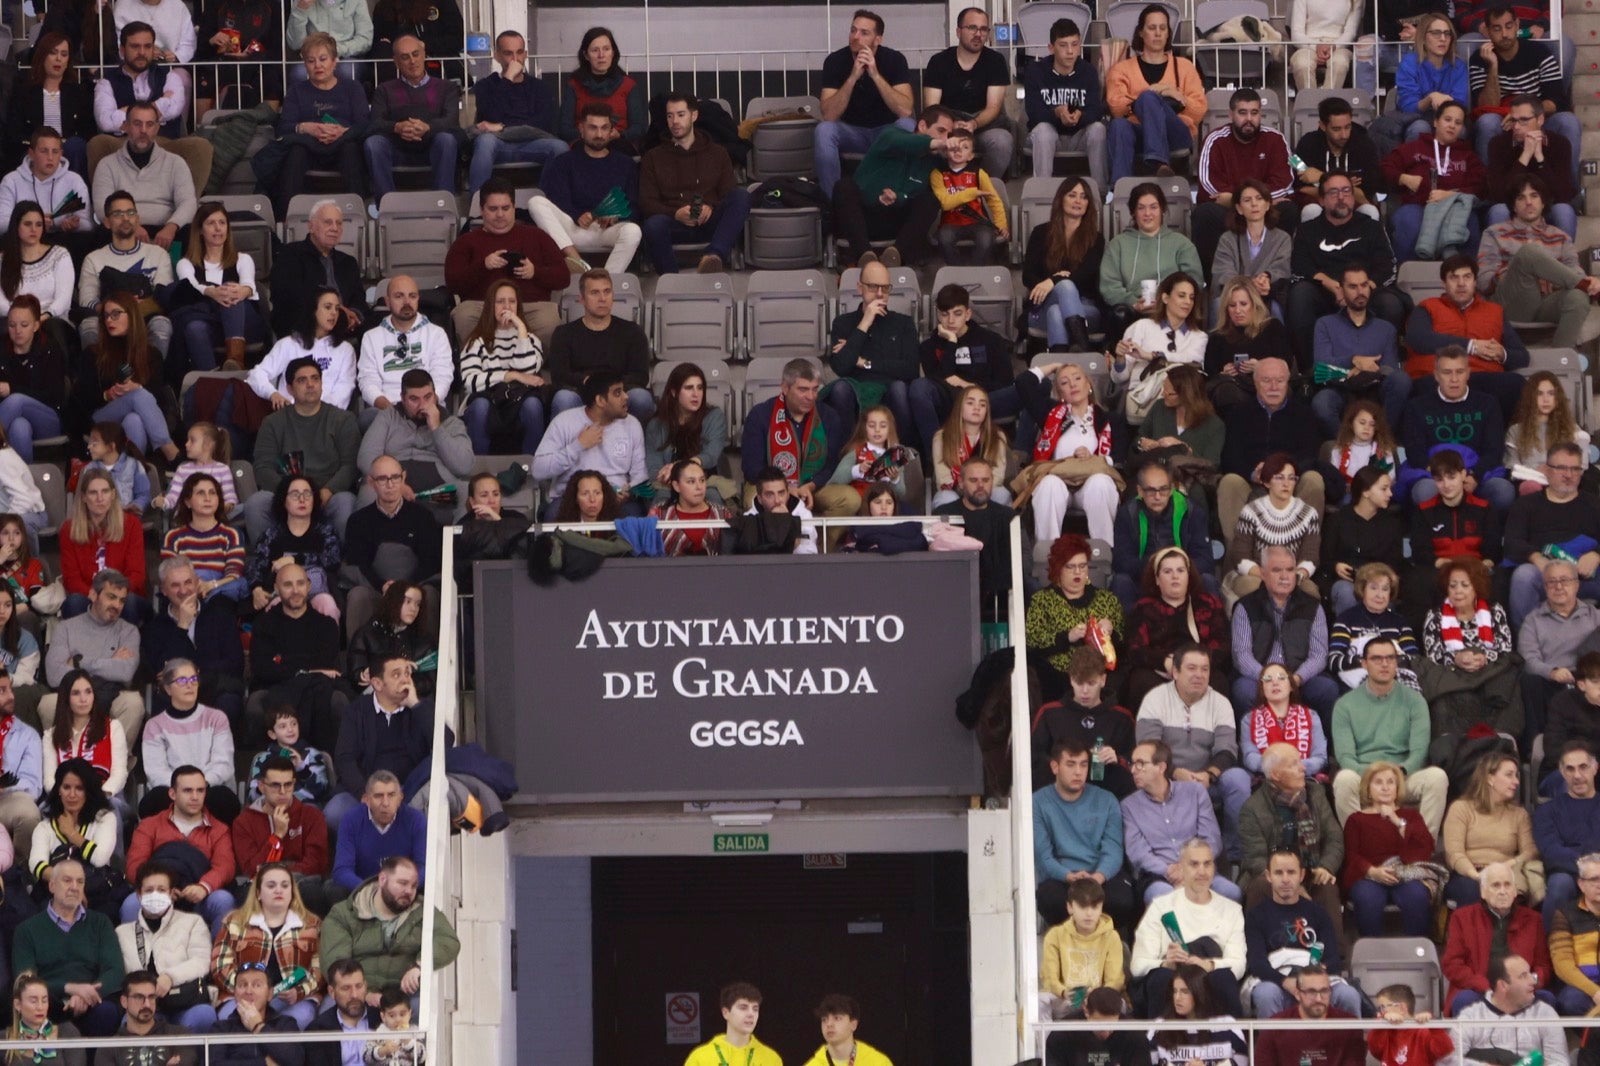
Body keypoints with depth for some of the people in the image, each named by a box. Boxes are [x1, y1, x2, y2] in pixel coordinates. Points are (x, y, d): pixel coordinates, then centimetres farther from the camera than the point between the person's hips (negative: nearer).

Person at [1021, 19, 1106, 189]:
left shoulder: (1088, 71, -3)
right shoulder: (1034, 71, -6)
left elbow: (1097, 109, -15)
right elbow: (1033, 111, -17)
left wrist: (1079, 115, -39)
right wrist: (1057, 112, -39)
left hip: (1080, 135, 1)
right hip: (1047, 136, -1)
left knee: (1098, 128, -29)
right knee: (1043, 129, -34)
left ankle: (1101, 190, -25)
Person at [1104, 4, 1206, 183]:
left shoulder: (1184, 66, 22)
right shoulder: (1123, 68, 21)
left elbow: (1200, 110, 11)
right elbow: (1115, 107, 3)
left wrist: (1179, 98, -9)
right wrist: (1144, 97, -12)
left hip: (1178, 134, 0)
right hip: (1141, 134, 0)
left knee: (1148, 98, -33)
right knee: (1119, 125, -38)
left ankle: (1155, 161, -57)